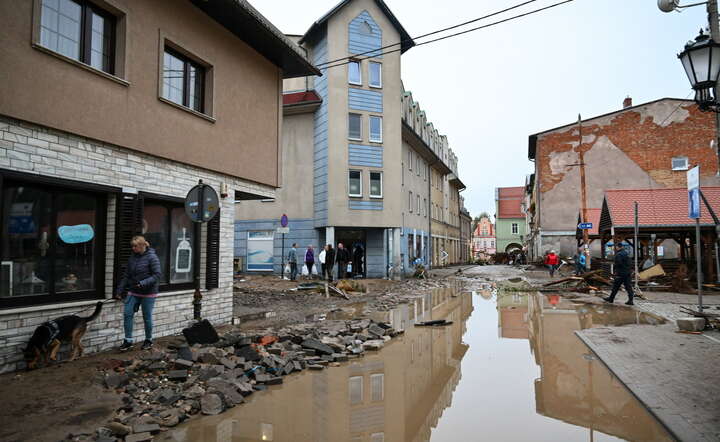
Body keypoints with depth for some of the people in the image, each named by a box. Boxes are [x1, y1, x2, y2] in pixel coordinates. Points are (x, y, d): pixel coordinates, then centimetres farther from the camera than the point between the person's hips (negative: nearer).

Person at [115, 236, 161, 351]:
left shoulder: (152, 257, -12)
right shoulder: (132, 258, 7)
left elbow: (157, 275, -16)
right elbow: (126, 275, 13)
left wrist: (143, 283, -26)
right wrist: (119, 290, 8)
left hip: (148, 293, -5)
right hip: (133, 292, 5)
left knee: (147, 317, 5)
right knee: (127, 314, -2)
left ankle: (148, 340, 22)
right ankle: (128, 341, 9)